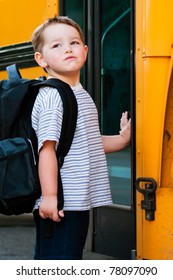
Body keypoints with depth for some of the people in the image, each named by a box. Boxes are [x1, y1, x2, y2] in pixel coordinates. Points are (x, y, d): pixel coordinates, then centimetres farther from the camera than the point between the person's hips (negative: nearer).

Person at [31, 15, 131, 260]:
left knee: (72, 258, 18)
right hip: (59, 204, -9)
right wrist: (49, 195, -24)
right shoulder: (51, 96, -14)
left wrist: (121, 139, 14)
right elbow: (47, 147, -20)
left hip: (78, 201, 9)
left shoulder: (82, 95, 14)